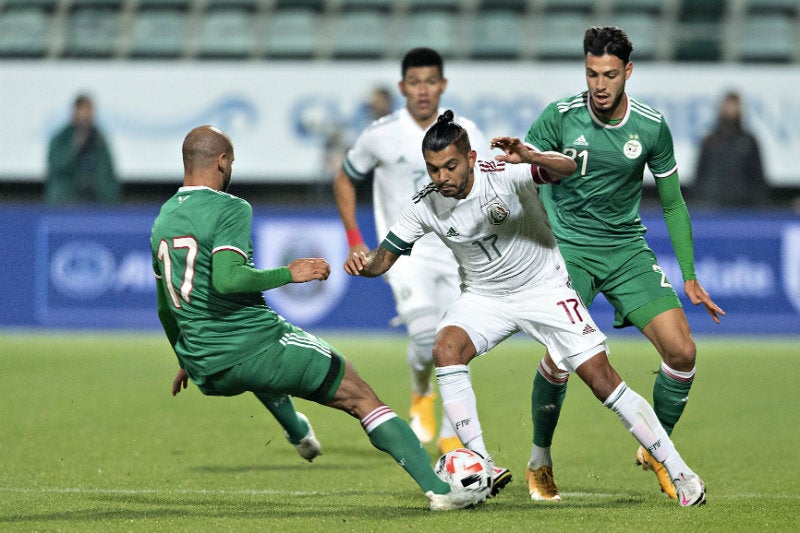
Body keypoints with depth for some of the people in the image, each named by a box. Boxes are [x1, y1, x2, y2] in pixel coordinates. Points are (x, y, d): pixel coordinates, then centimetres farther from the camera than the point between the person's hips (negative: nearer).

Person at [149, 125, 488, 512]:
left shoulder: (161, 221, 13)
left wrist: (187, 362, 36)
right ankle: (438, 488, -7)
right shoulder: (230, 209, -11)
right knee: (362, 398, 1)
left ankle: (298, 432, 53)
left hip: (206, 373, 7)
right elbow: (226, 279, -26)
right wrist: (289, 273, -14)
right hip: (255, 345, -7)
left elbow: (165, 309, 22)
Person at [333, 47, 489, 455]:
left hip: (457, 255, 2)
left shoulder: (466, 134, -1)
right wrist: (354, 241, 5)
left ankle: (451, 440, 14)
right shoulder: (380, 135, -4)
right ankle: (421, 394, 9)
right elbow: (345, 180, 12)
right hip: (406, 252, -2)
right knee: (426, 337, -23)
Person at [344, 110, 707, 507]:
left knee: (602, 379, -10)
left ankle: (680, 474, 1)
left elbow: (567, 169, -39)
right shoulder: (425, 206, -13)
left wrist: (530, 158, -59)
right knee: (446, 348, -27)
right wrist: (363, 263, -27)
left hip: (544, 288, -3)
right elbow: (384, 258, -4)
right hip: (484, 297, 3)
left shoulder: (503, 174, -24)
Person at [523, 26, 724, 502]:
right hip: (568, 245, -3)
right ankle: (540, 459, 0)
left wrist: (690, 277, 7)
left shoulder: (652, 127, -2)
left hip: (627, 248, 3)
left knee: (682, 350, -11)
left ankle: (656, 450, 14)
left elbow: (673, 203, 8)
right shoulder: (560, 117, -9)